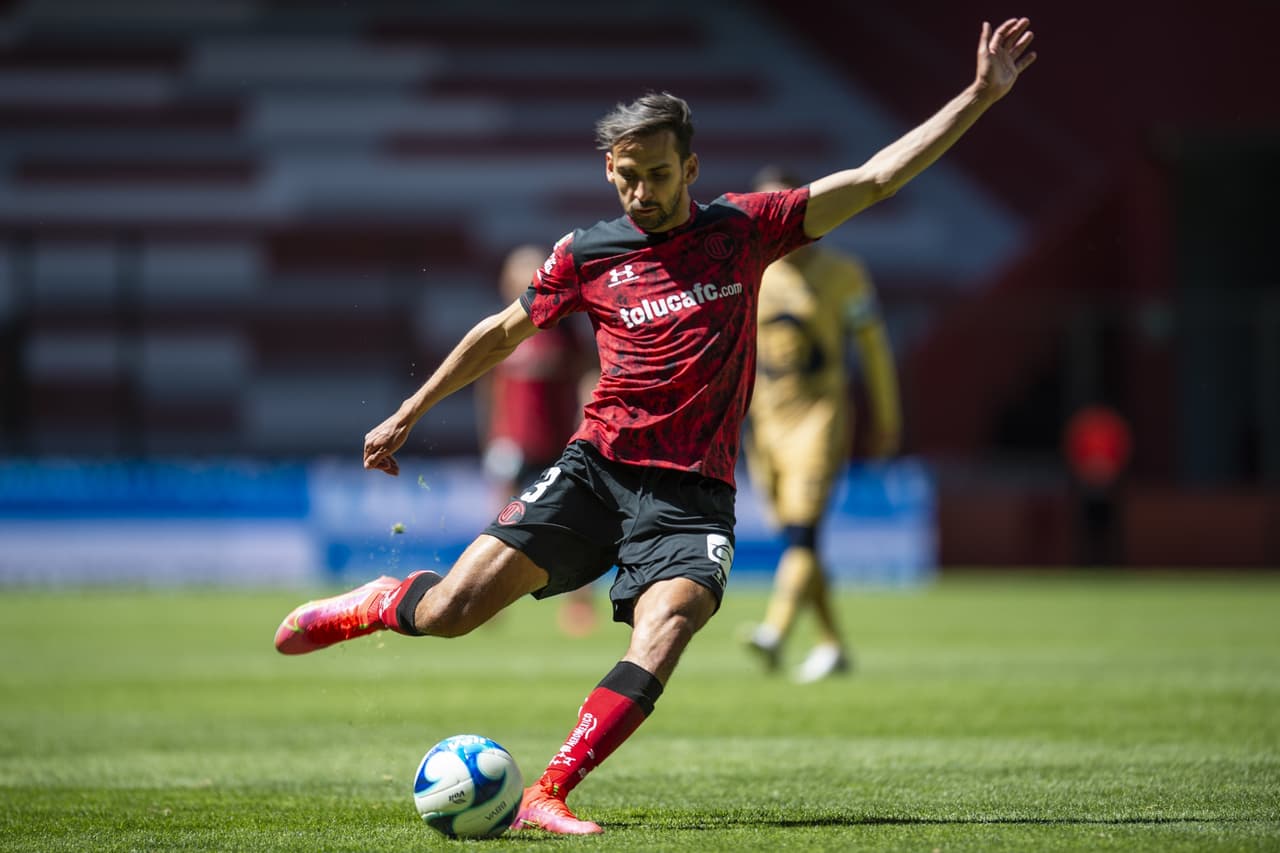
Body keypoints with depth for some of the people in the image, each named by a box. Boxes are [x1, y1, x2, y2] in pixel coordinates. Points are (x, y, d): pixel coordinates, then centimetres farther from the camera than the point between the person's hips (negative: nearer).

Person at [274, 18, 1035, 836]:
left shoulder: (742, 229, 5)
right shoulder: (586, 254, 6)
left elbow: (874, 179, 4)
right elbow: (502, 333, 20)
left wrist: (980, 96, -2)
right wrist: (406, 417, 26)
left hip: (691, 493, 0)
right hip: (597, 469, 0)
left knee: (668, 623, -29)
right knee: (452, 609, -10)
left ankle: (547, 797, -28)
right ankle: (377, 603, 25)